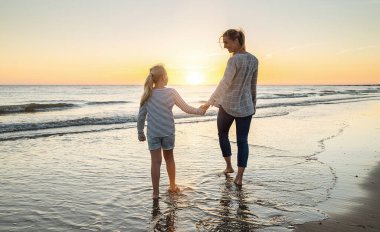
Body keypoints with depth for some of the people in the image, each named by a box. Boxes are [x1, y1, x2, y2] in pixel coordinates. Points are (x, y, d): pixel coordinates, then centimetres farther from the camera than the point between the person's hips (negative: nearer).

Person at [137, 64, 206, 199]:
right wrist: (199, 111, 13)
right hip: (168, 132, 0)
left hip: (153, 133, 0)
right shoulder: (171, 92, -9)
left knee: (156, 162, 5)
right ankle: (172, 186, 32)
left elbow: (141, 116, 0)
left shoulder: (148, 95, -4)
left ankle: (156, 192, 8)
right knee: (169, 158, 18)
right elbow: (186, 108, -3)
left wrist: (140, 132, 11)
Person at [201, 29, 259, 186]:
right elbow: (253, 85, 12)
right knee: (242, 140, 7)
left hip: (228, 105, -5)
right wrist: (253, 104, 20)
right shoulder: (254, 60, 5)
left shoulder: (234, 60, -16)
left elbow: (224, 83, -20)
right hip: (246, 107, 5)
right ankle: (239, 177, 8)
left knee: (223, 134, 20)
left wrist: (211, 101, -18)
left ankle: (228, 166, 24)